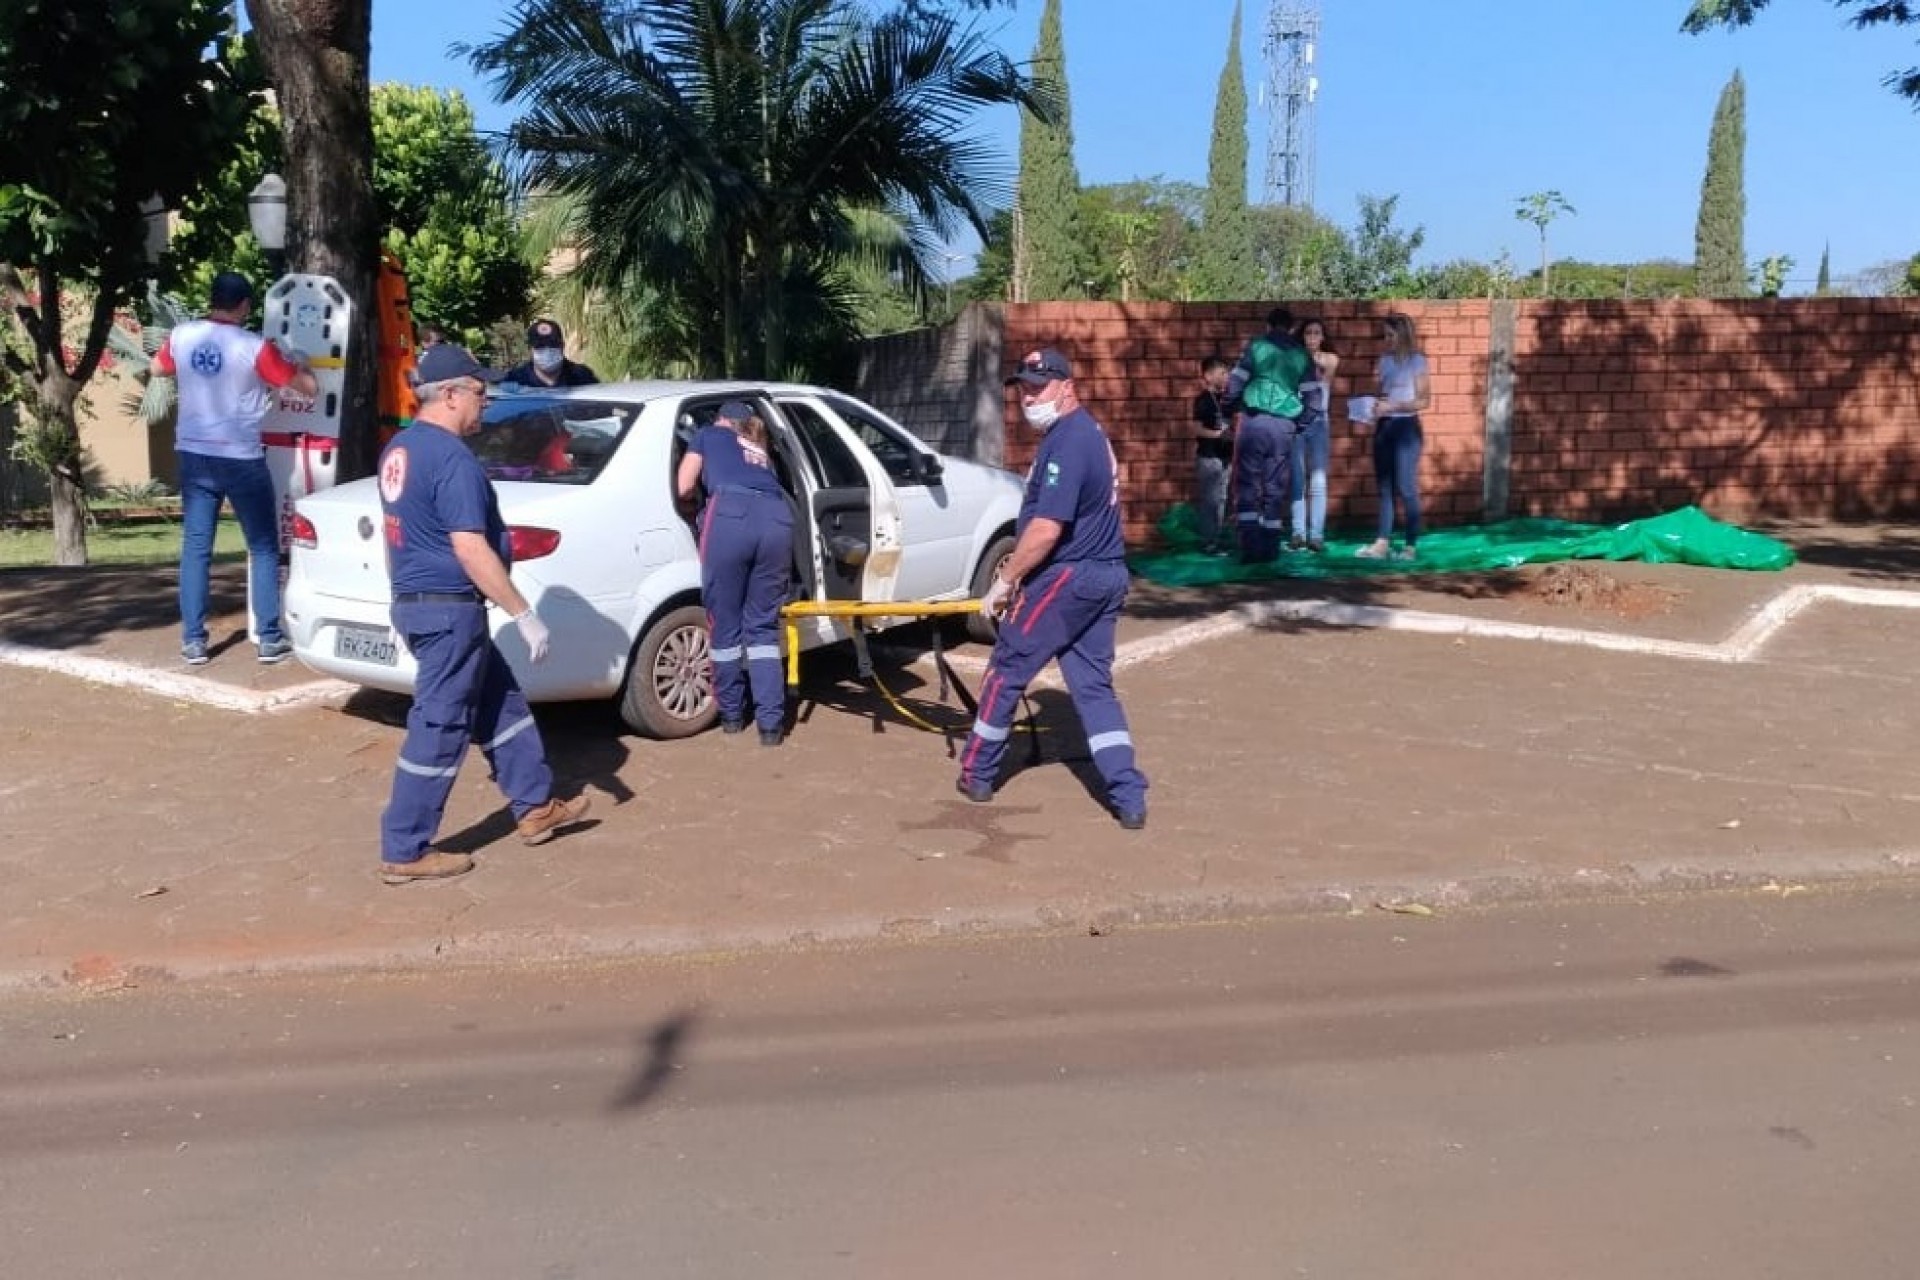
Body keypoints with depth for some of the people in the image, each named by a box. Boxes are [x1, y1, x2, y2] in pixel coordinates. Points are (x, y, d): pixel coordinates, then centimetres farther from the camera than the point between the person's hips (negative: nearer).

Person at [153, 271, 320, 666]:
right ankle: (270, 639, 7)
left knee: (195, 547, 8)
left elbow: (157, 369, 21)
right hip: (241, 460, -4)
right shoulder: (255, 348, -13)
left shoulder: (181, 337, 0)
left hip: (194, 456, 4)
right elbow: (310, 389, -7)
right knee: (264, 548, 7)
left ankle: (193, 641, 9)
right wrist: (299, 366, 12)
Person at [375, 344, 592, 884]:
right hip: (450, 609, -10)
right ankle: (405, 852, 6)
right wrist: (525, 615, -20)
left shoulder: (400, 448, 11)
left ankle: (535, 807, 29)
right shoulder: (452, 457, -20)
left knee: (501, 705, 19)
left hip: (415, 601, 10)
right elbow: (471, 550, -24)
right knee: (438, 729, -2)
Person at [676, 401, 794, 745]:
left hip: (731, 515, -4)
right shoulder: (760, 452, 41)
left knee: (725, 624, 10)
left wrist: (701, 492, 44)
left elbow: (684, 488, 22)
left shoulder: (708, 435, 30)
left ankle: (731, 714, 21)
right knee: (763, 625, 10)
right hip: (778, 519, 4)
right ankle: (771, 723, 3)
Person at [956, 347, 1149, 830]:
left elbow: (1045, 529, -24)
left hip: (1067, 577, -9)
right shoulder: (1088, 433, 14)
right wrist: (1017, 566, 22)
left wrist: (1005, 579, -13)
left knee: (1007, 670, 7)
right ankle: (1129, 798, 3)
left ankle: (977, 773, 22)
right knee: (1094, 684, 10)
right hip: (1106, 575, 10)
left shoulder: (1066, 441, -18)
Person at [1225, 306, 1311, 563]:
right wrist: (1301, 423, 22)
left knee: (1247, 483, 0)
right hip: (1283, 425, 2)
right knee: (1275, 487, 9)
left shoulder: (1257, 346, 5)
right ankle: (1269, 548, 9)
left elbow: (1235, 381, -2)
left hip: (1254, 420, -2)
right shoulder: (1301, 355, 13)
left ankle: (1251, 546, -10)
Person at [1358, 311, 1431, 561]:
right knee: (1384, 487, 5)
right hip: (1384, 426, 6)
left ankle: (1411, 545, -1)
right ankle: (1382, 543, 7)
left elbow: (1423, 400, -8)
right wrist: (1374, 405, -4)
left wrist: (1392, 406, -17)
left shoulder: (1416, 361, -4)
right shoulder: (1384, 360, 12)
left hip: (1406, 427, -6)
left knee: (1406, 488, -6)